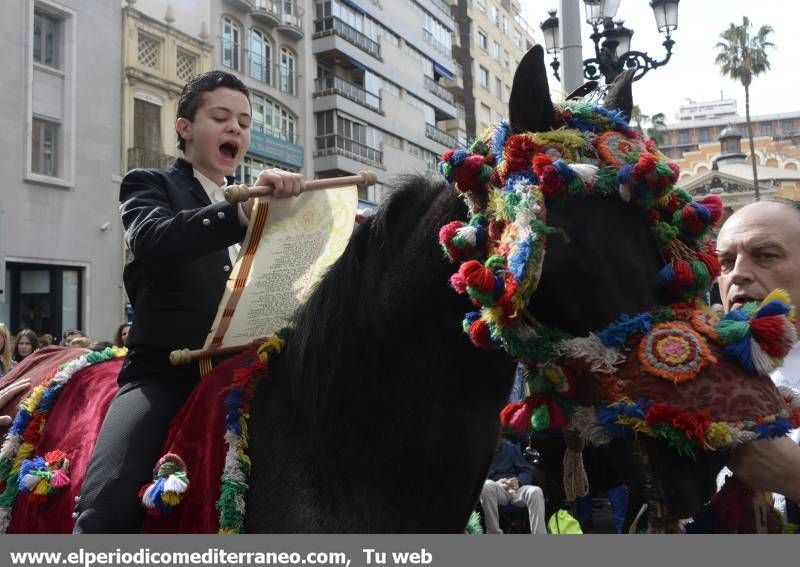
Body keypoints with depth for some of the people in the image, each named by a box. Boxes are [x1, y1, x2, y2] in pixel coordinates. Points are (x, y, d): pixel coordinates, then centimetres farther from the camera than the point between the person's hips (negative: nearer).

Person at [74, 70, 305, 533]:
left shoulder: (254, 199, 23)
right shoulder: (150, 186, 8)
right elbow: (153, 238, -18)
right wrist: (240, 214, -34)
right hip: (165, 370, -5)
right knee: (107, 507, -25)